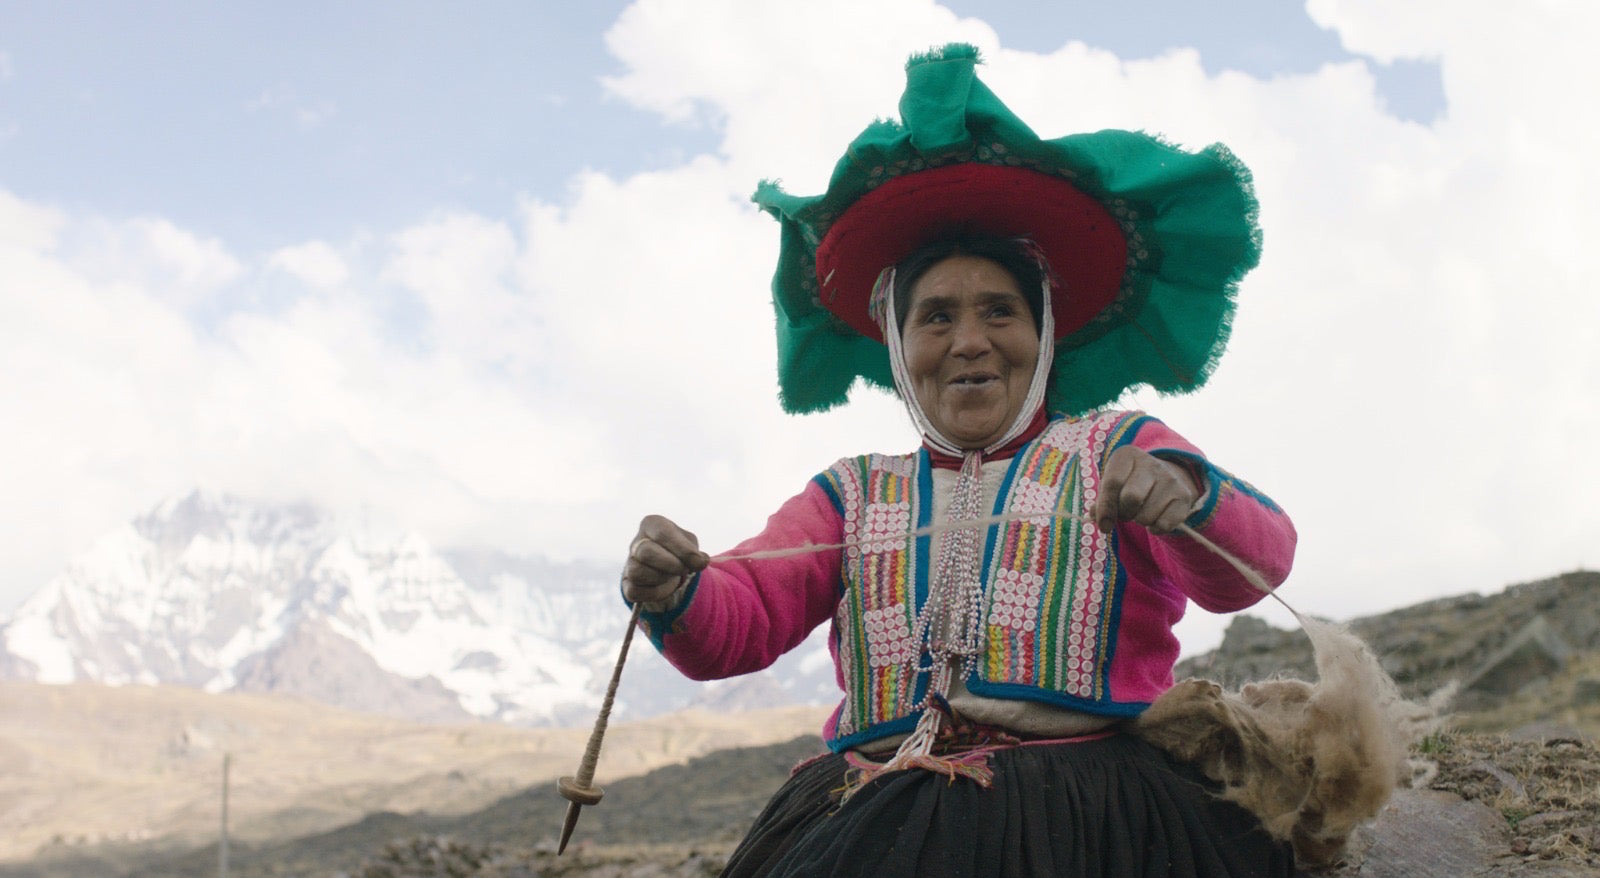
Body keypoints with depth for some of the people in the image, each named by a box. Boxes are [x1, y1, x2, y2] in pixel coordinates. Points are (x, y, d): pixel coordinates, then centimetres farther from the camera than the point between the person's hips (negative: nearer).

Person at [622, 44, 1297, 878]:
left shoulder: (1115, 449, 15)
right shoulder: (853, 493, 23)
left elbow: (1256, 563, -2)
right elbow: (737, 625, 9)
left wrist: (1188, 492, -25)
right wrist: (673, 596, -15)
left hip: (1087, 808, -2)